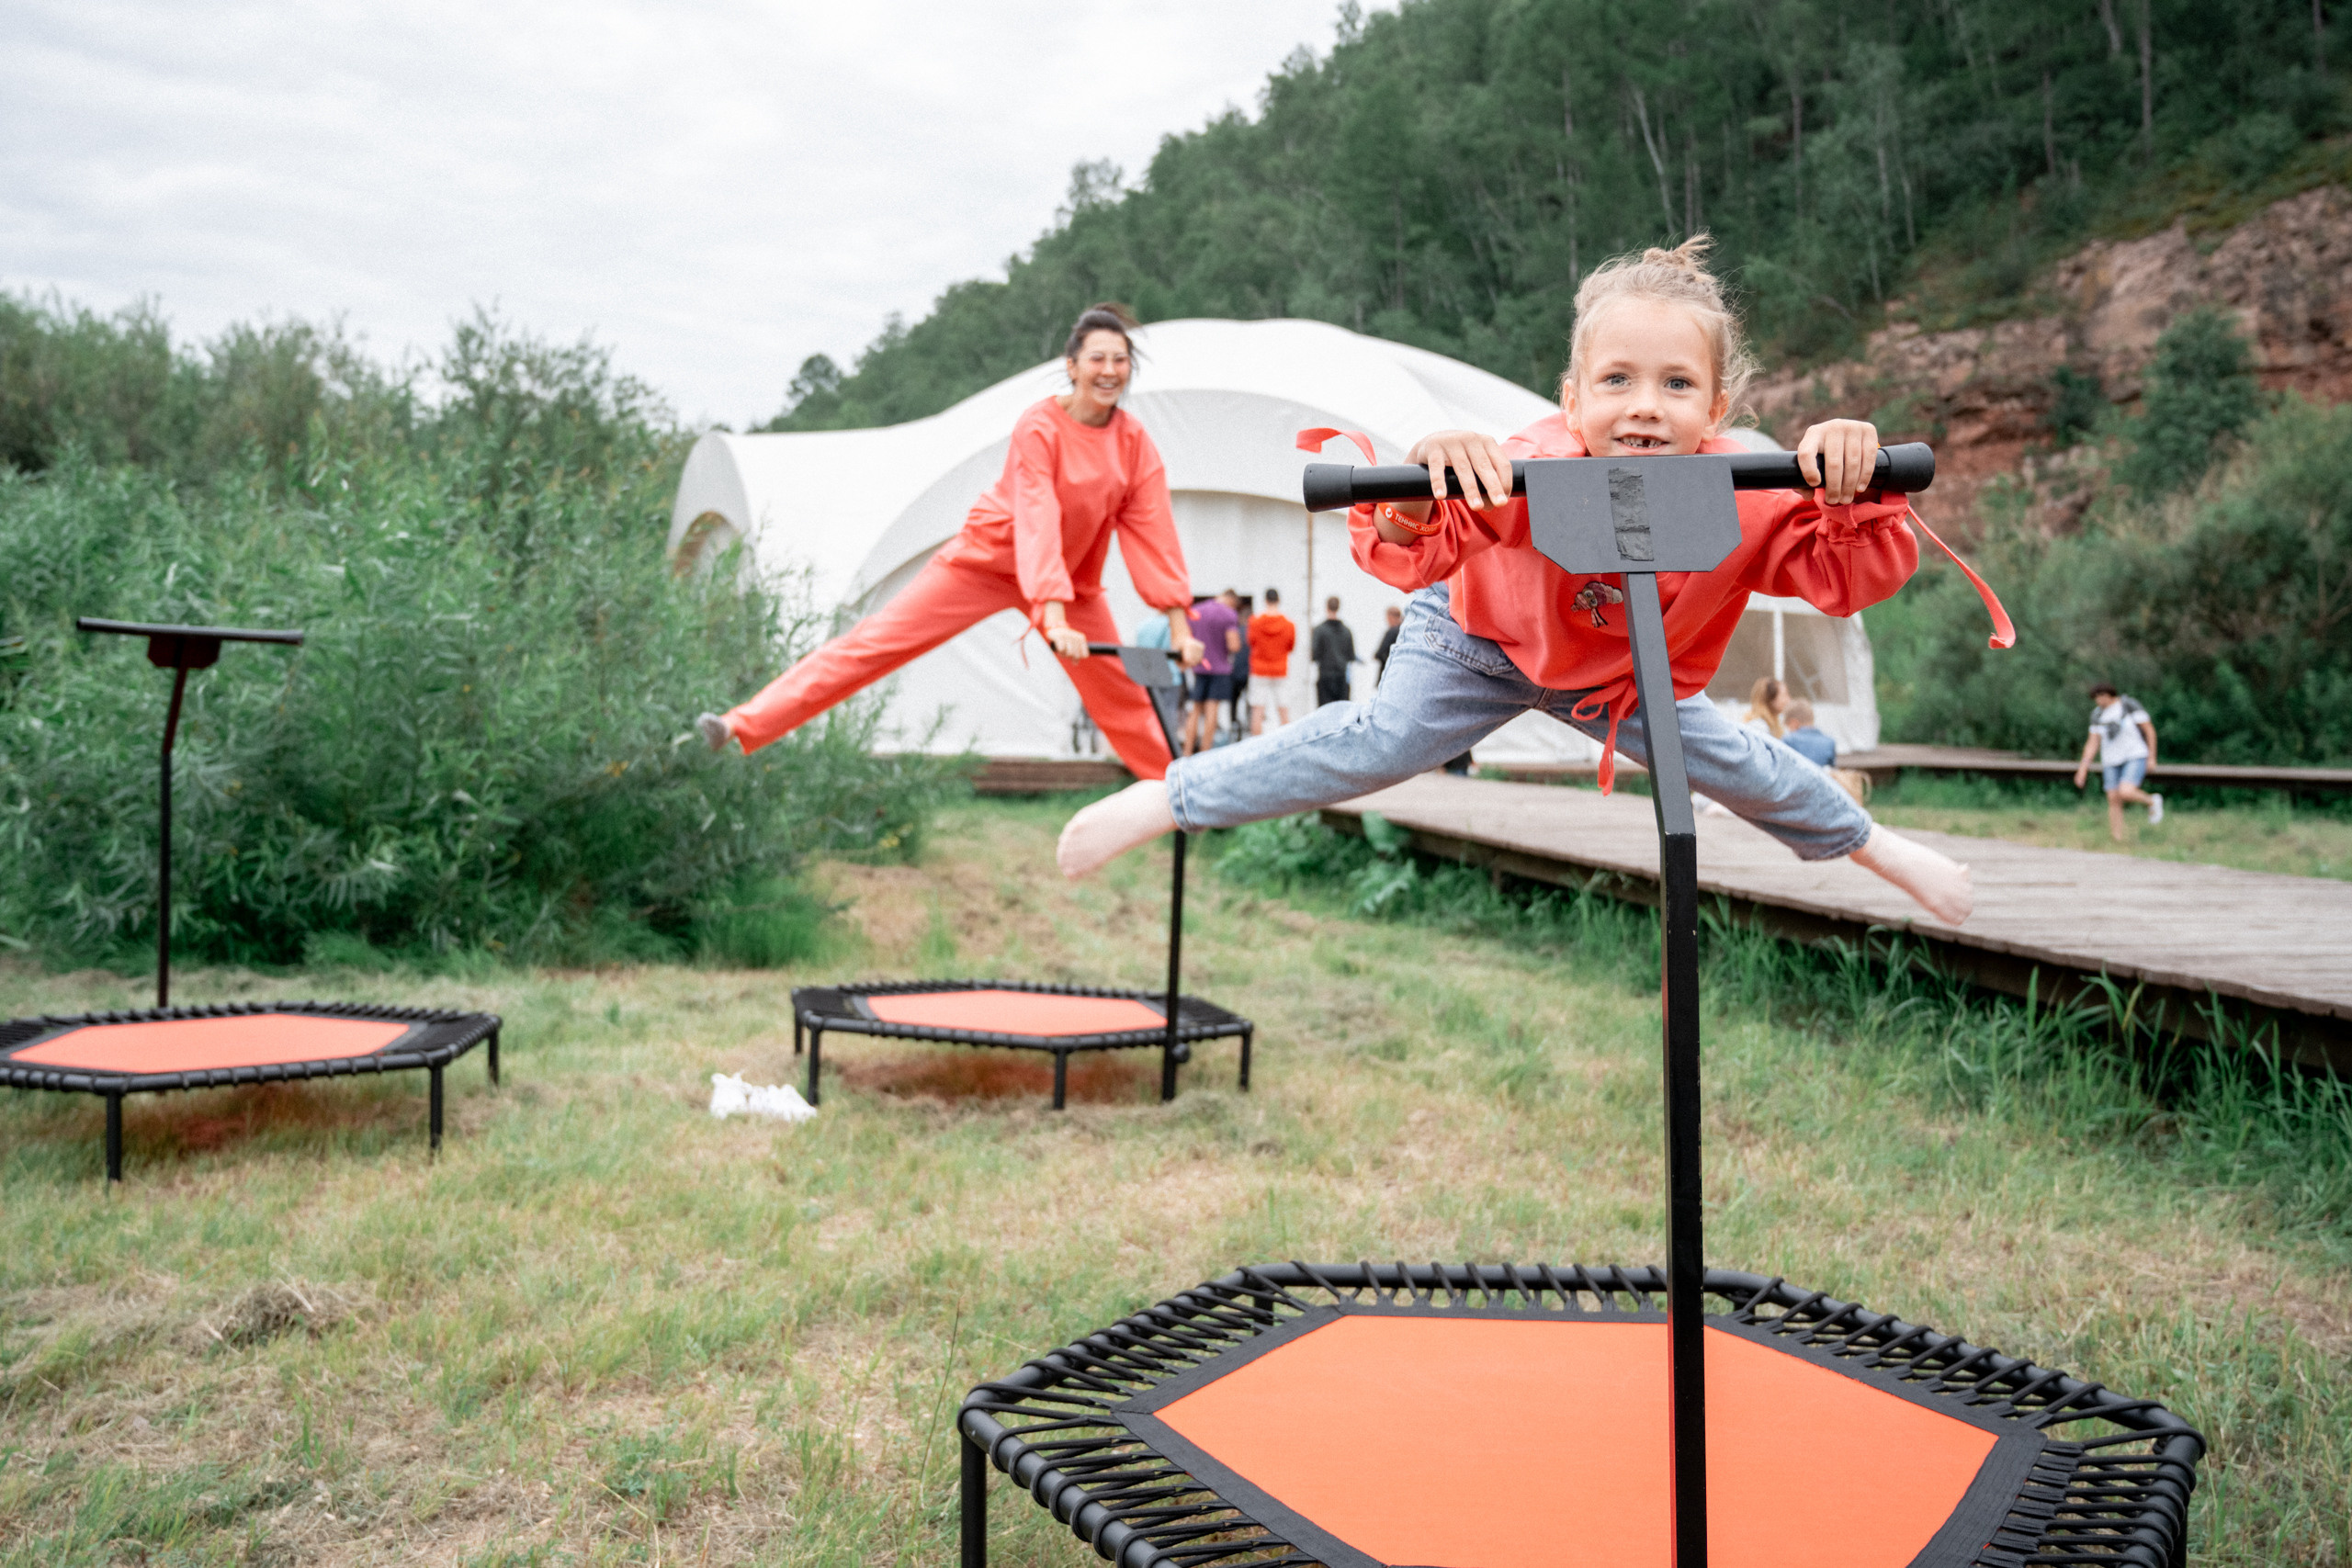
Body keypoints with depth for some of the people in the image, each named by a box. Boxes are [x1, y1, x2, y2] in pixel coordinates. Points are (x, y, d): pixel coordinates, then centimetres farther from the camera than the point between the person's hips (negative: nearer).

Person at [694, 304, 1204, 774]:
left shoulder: (1135, 443, -9)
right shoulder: (1039, 427, -21)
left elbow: (1152, 532, -10)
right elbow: (1037, 522, -30)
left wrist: (1179, 626, -16)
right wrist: (1054, 620, -40)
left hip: (1073, 578, 4)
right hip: (990, 559, -4)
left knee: (1124, 693, 5)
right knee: (874, 641, -10)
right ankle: (744, 725, -10)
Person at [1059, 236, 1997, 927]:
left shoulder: (1745, 505, -34)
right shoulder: (1528, 474, -43)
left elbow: (1856, 576, -28)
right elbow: (1407, 560, -45)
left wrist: (1854, 493, -47)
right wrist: (1419, 497, -67)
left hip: (1626, 672, 4)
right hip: (1482, 638, -3)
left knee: (1733, 765, 9)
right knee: (1379, 741, -19)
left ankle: (1868, 843, 43)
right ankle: (1168, 799, -3)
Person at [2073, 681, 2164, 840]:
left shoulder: (2130, 706, -11)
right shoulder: (2098, 715, 4)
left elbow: (2149, 730, -7)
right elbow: (2093, 743, 6)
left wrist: (2152, 757, -9)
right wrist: (2083, 768, -1)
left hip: (2135, 757, -5)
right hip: (2112, 762, 5)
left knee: (2125, 793, -24)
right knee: (2114, 801, -1)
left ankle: (2152, 802, 6)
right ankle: (2116, 841, 3)